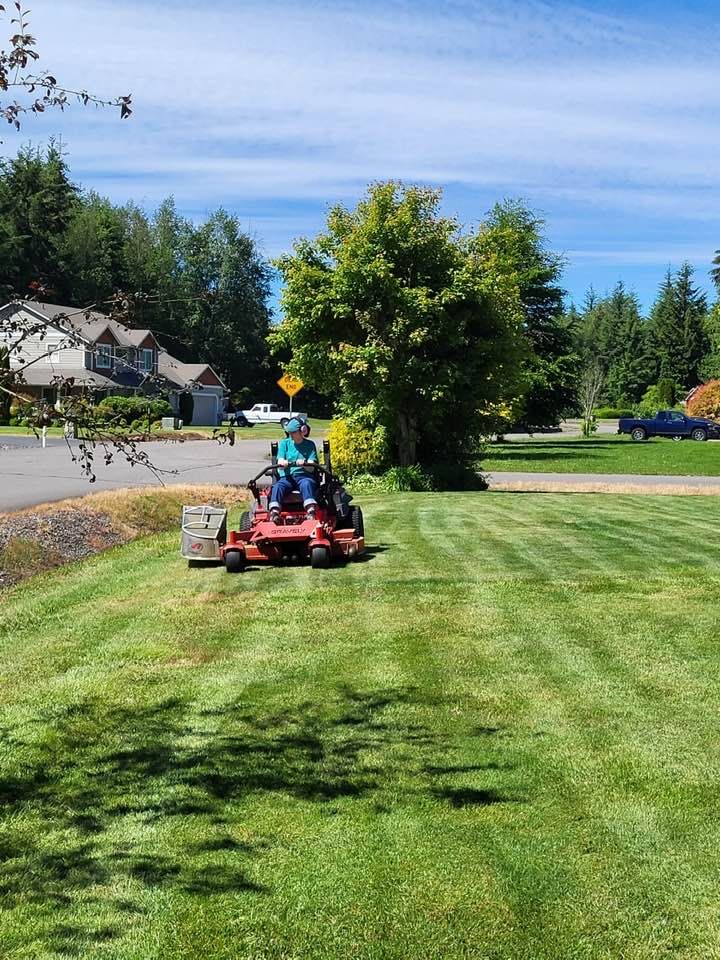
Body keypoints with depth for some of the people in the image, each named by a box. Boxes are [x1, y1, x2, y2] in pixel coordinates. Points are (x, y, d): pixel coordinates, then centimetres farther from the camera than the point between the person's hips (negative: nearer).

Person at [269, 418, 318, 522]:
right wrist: (283, 463, -24)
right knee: (277, 486, -30)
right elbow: (280, 463, 2)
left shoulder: (309, 445, 10)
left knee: (306, 484, -36)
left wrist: (303, 464, -23)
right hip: (287, 476, 2)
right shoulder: (284, 443, 15)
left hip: (304, 475, -2)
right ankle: (274, 512, -48)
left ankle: (311, 511, -54)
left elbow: (311, 467, 1)